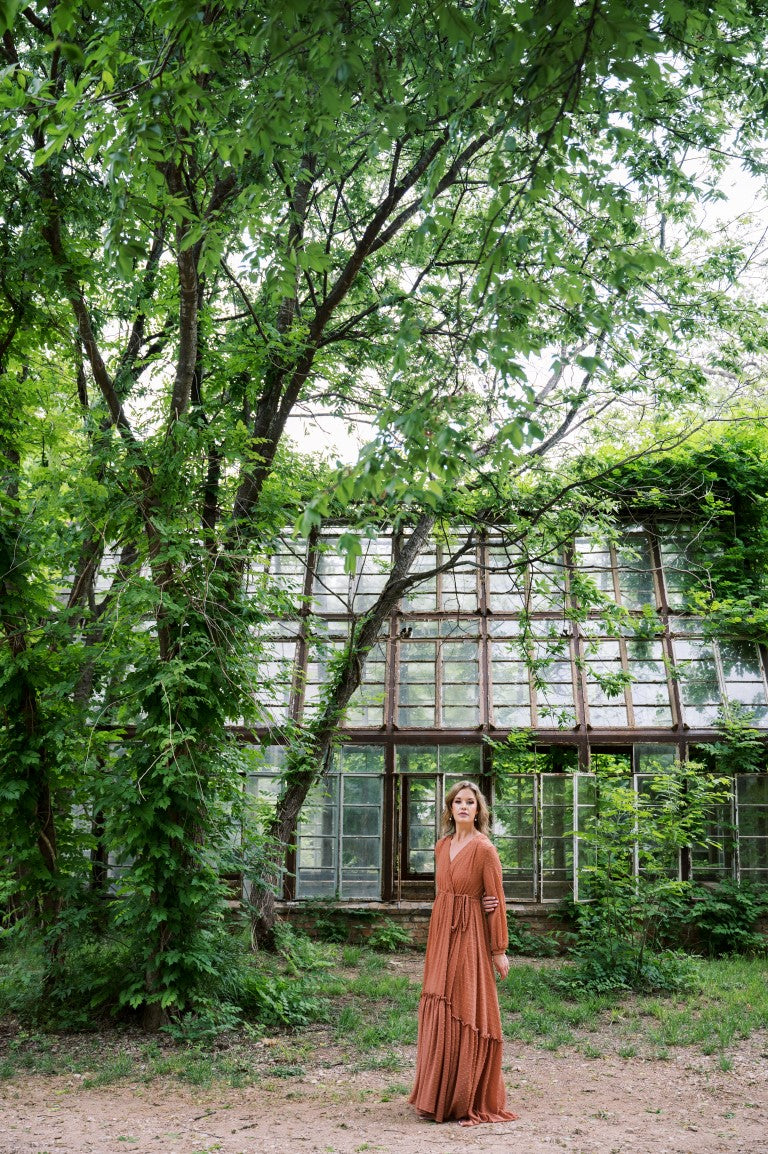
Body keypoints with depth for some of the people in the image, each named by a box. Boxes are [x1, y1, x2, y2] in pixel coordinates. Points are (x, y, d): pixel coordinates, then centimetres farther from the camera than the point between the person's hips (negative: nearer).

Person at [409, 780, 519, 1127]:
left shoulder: (484, 849, -10)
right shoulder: (442, 846, 9)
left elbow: (496, 901, -9)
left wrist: (499, 950, -9)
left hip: (470, 936, -6)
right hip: (441, 932, 7)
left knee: (468, 1015, -2)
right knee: (439, 1013, 10)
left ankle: (471, 1103, 8)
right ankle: (439, 1098, 21)